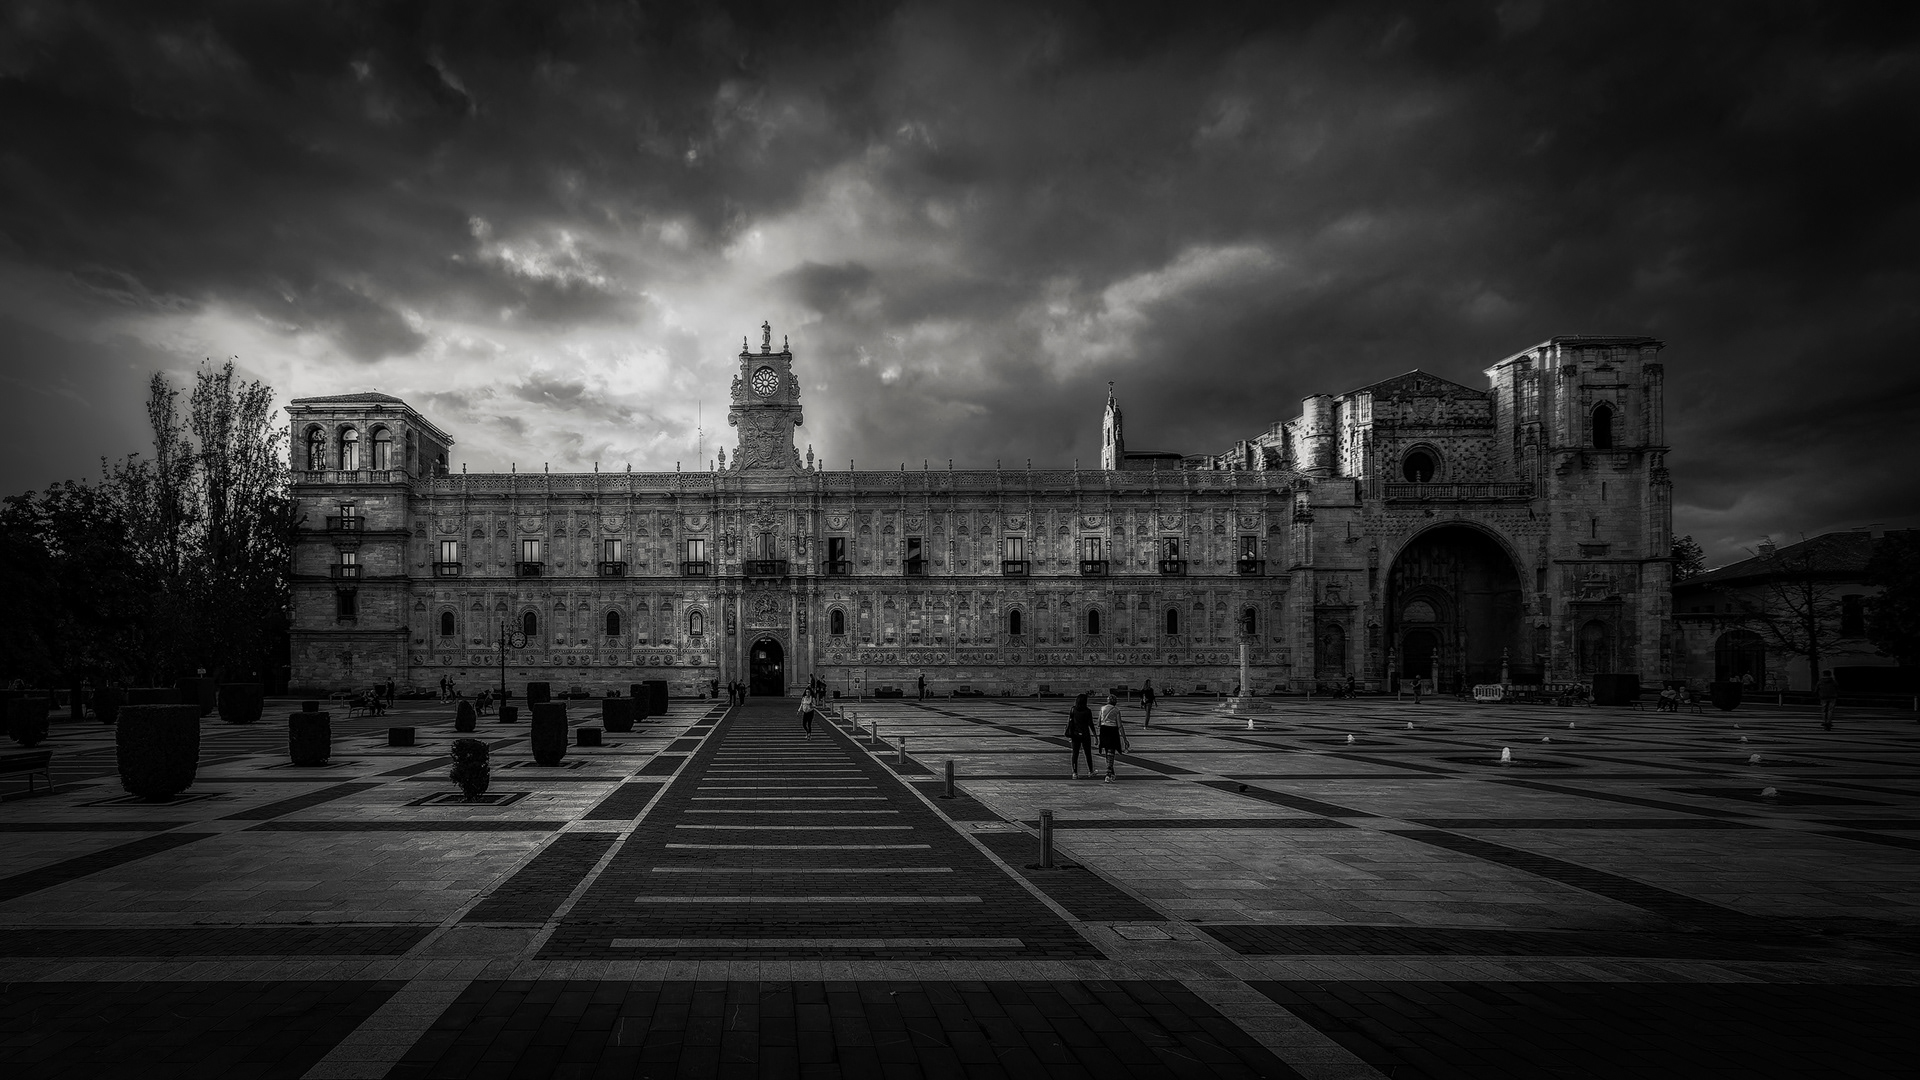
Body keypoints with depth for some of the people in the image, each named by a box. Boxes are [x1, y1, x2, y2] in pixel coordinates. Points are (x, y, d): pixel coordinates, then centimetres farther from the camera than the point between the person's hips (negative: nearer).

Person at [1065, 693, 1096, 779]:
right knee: (1088, 753, 13)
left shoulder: (1072, 710, -1)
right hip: (1085, 734, -1)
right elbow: (1091, 724, -6)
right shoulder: (1087, 711, -7)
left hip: (1075, 734, 1)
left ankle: (1074, 772, -5)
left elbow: (1069, 723, -1)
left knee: (1074, 753, 3)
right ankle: (1090, 771, 25)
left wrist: (1069, 735, 6)